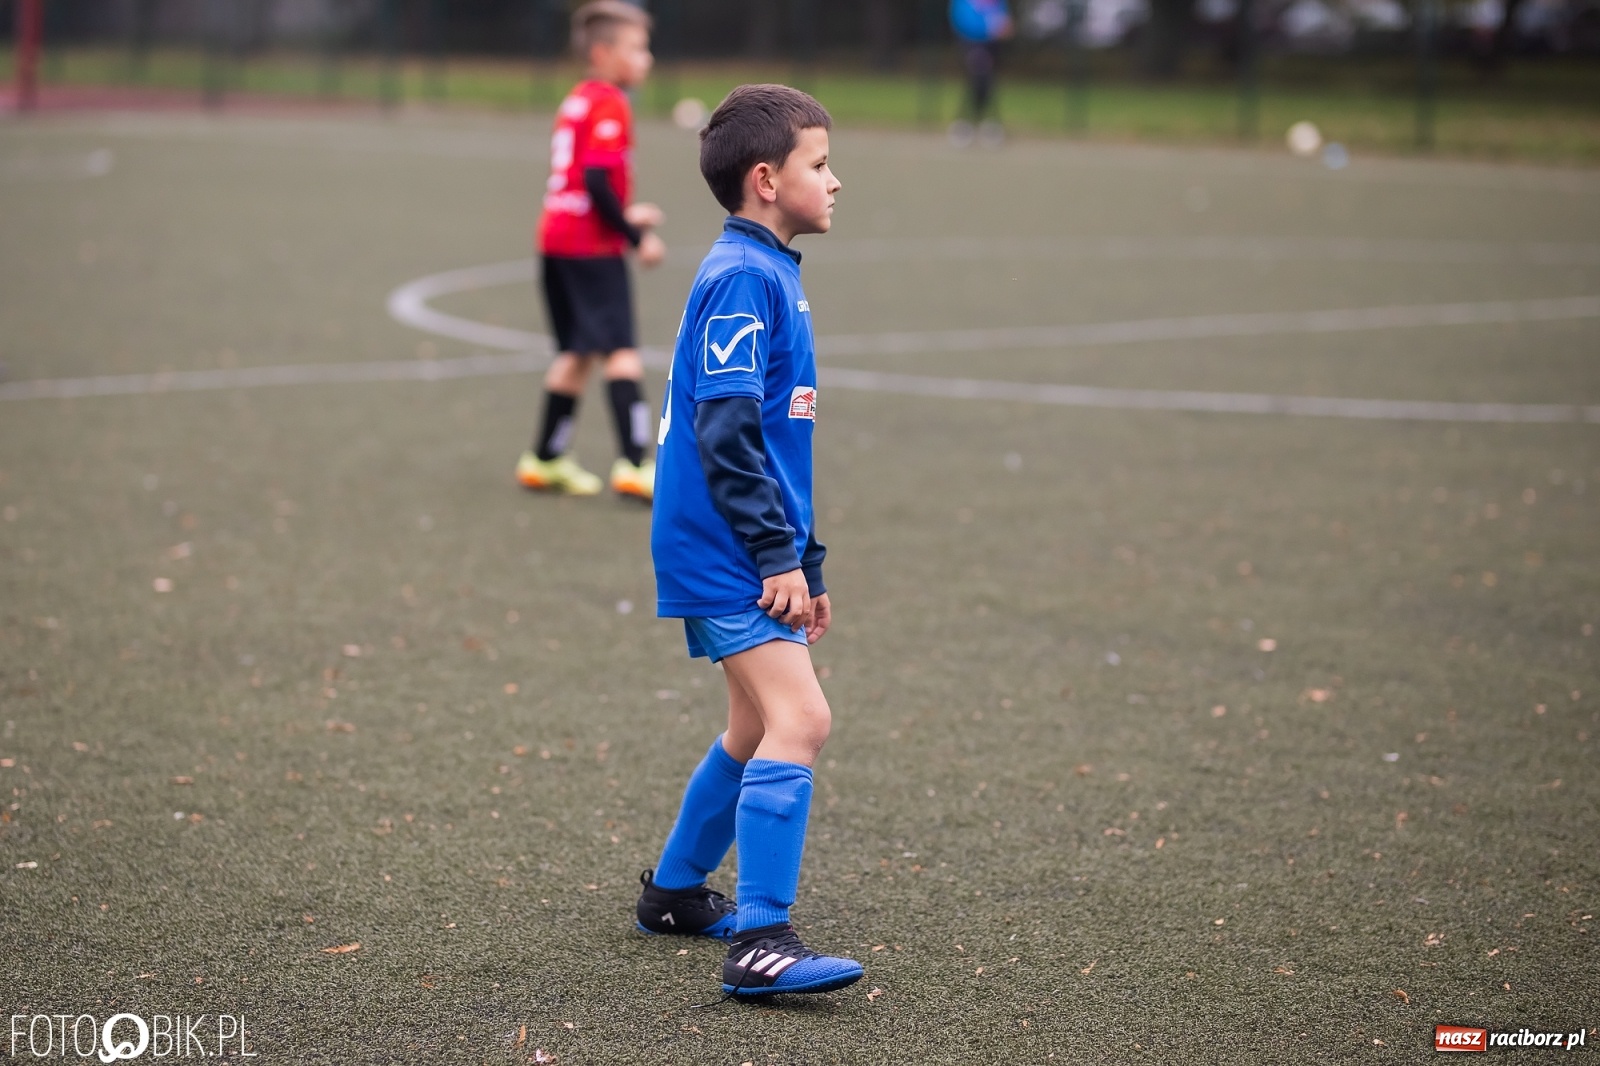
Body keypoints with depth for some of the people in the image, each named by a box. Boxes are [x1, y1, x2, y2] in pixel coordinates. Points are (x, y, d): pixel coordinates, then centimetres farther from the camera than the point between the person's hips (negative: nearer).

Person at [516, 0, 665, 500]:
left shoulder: (576, 102, 15)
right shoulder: (609, 105, -13)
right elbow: (597, 181, -21)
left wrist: (624, 214, 17)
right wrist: (635, 236, -15)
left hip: (556, 241, 10)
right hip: (592, 247, -10)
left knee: (577, 352, 17)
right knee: (621, 352, -11)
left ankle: (545, 459, 23)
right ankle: (633, 464, -18)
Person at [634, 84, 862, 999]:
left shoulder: (772, 275, 17)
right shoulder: (741, 276, -15)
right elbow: (725, 433, -22)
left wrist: (807, 561, 23)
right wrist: (779, 554, -21)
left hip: (750, 553, 11)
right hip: (726, 554, -11)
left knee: (762, 728, 20)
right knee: (800, 721, -18)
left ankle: (676, 891, 36)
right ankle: (763, 941, -20)